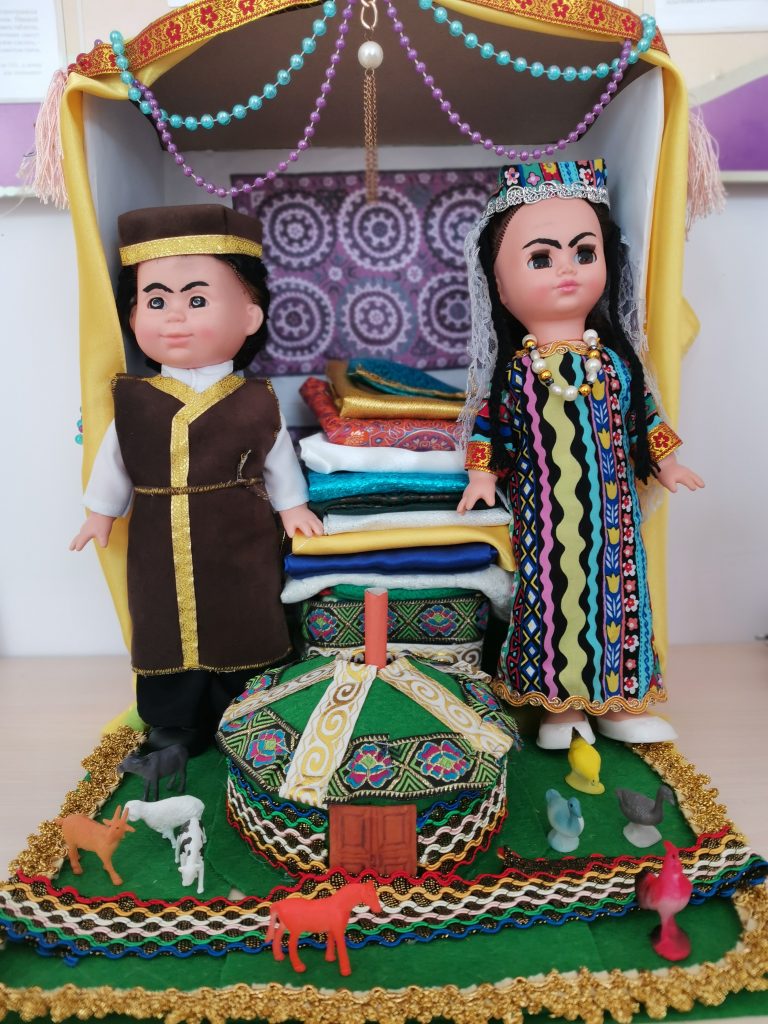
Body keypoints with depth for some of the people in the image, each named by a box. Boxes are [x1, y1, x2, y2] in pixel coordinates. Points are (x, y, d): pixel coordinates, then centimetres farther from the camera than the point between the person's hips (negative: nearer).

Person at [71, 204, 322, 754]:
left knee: (244, 632, 12)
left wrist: (292, 504, 7)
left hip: (239, 543, -1)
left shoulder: (254, 401, -10)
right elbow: (114, 458, 8)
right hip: (162, 545, 2)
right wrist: (102, 511, 15)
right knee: (166, 631, 13)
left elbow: (278, 457, 4)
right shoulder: (135, 400, -6)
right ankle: (174, 724, 33)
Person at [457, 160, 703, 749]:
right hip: (546, 515, -2)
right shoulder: (514, 368, -6)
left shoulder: (617, 359, 1)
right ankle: (562, 705, 21)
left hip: (610, 511, 3)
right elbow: (489, 423, 3)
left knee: (616, 590, 9)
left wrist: (664, 460, 12)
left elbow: (645, 413, 11)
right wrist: (482, 474, -3)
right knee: (553, 595, 5)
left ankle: (621, 701, 25)